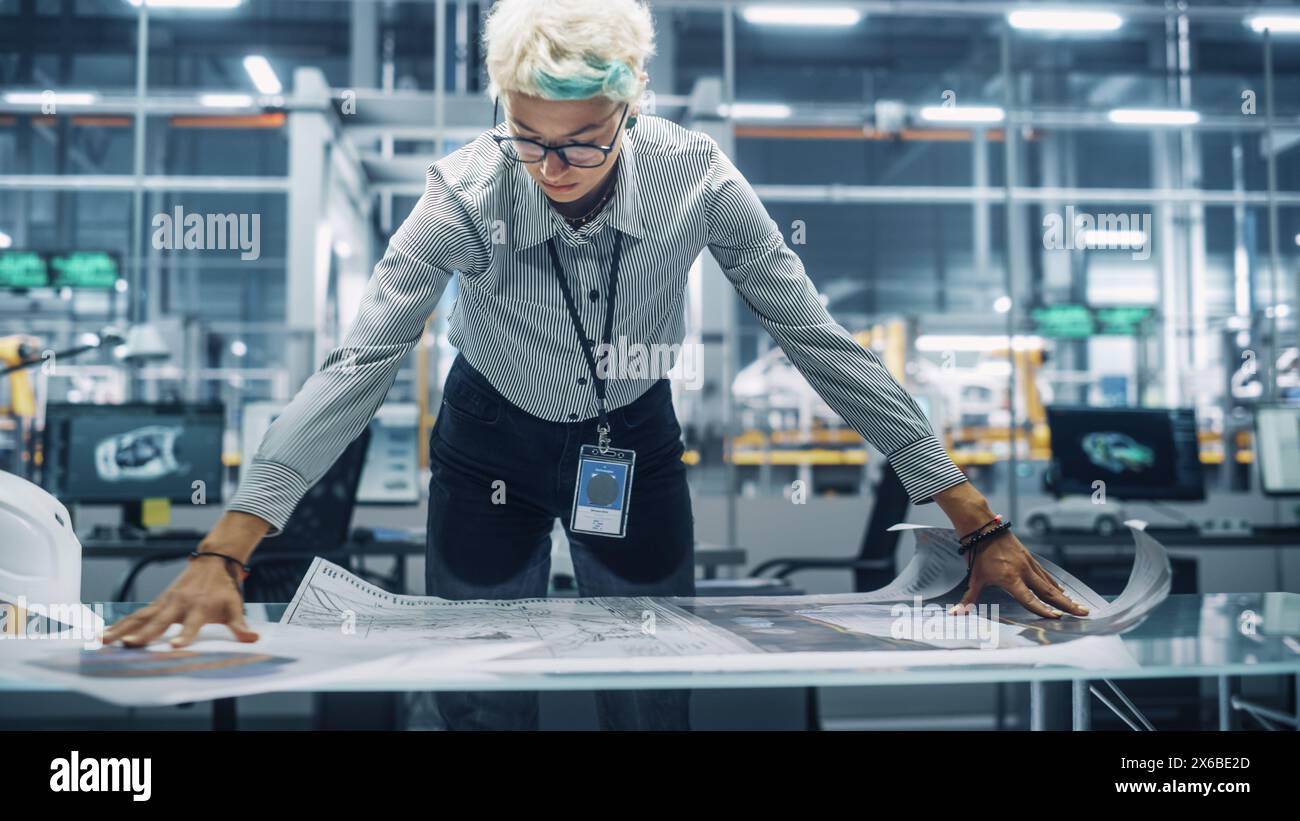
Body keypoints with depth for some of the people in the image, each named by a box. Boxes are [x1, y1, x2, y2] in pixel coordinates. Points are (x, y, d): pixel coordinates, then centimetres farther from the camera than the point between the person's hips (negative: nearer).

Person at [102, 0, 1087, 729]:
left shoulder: (695, 177, -26)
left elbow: (820, 338, -21)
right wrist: (223, 553, -37)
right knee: (479, 694, 10)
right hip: (493, 441, -1)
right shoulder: (467, 195, -28)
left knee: (656, 695, 12)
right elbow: (360, 364, -30)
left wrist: (978, 520, -20)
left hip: (634, 442, 1)